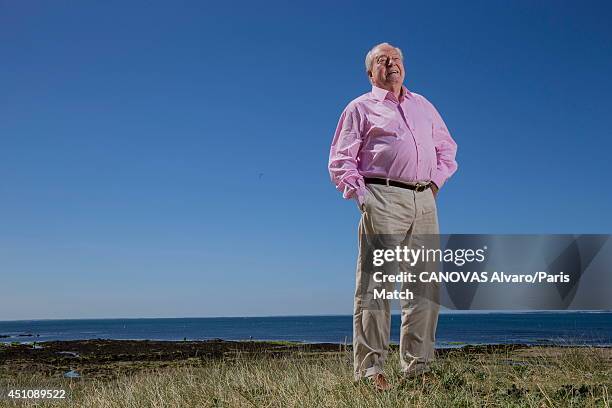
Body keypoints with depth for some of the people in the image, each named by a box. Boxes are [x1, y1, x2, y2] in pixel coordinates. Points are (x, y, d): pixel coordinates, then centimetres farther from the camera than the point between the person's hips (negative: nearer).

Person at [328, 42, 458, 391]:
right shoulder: (361, 108, 11)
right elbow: (340, 161, 4)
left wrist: (436, 182, 12)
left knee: (426, 285, 3)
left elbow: (447, 148, 29)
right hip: (383, 199, -5)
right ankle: (370, 369, -6)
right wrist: (361, 197, -7)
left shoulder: (423, 105, 26)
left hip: (424, 201, 5)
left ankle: (417, 365, 11)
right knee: (376, 283, -9)